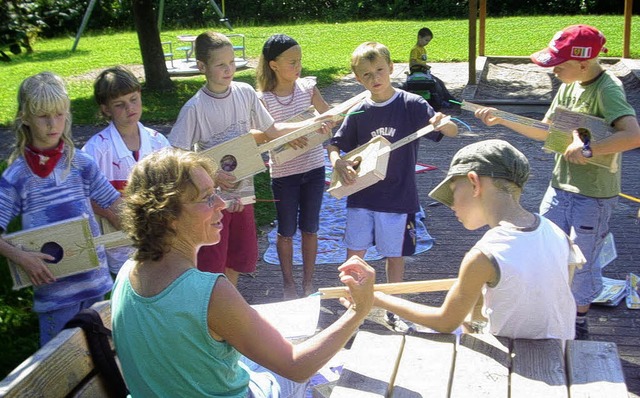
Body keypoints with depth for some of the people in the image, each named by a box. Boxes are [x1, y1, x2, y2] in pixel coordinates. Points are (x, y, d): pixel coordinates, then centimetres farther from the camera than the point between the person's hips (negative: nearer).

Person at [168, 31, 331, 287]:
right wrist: (212, 175, -23)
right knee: (210, 265, 4)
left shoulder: (245, 93, -2)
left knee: (240, 257, 18)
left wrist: (311, 124, -4)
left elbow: (271, 131, 6)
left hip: (242, 192, 5)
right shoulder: (194, 108, -17)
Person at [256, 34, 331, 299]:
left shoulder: (307, 87, -4)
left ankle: (308, 282, 30)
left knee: (310, 228, 14)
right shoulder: (263, 99, -13)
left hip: (313, 167, 3)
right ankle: (288, 282, 31)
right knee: (287, 231, 12)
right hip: (284, 173, -3)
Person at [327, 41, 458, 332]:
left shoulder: (411, 105, -8)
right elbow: (334, 145, 8)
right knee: (354, 253, 8)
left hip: (398, 197, -2)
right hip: (361, 195, 2)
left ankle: (393, 311, 27)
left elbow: (454, 131, -12)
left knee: (395, 255, 9)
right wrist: (338, 163, -14)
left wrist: (443, 124, -35)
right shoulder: (358, 113, 0)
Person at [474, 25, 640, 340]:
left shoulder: (607, 90, -22)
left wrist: (586, 149, -31)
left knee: (580, 264, 7)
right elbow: (545, 132, 11)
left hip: (594, 195, -7)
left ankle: (579, 324, 31)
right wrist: (502, 119, 3)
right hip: (560, 186, 8)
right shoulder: (569, 87, 3)